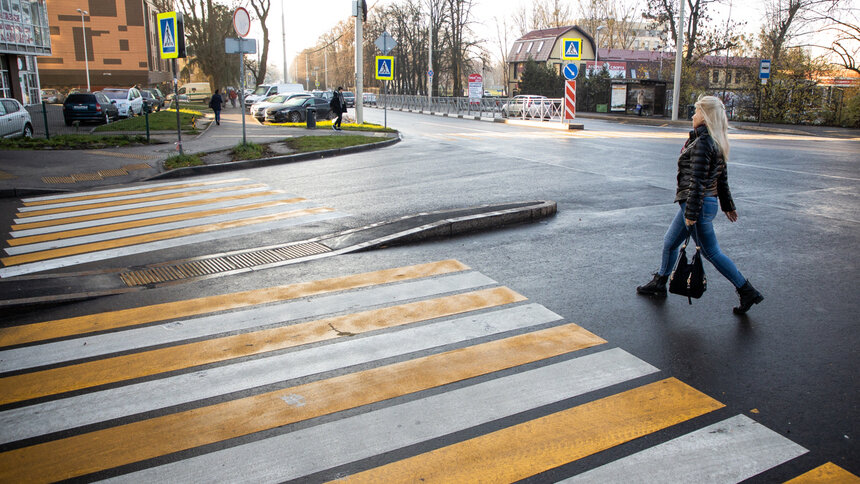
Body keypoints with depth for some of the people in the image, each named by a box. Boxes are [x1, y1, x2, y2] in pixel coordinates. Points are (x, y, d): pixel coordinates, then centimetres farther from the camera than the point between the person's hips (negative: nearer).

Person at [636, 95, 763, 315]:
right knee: (669, 242, 18)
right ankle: (659, 284, 30)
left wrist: (691, 213, -21)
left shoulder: (702, 143, -20)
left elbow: (698, 182, -23)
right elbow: (722, 178, 17)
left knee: (711, 252, 1)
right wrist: (728, 205, 24)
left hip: (699, 204, -10)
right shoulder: (715, 142, 10)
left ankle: (747, 292, 11)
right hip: (708, 202, 10)